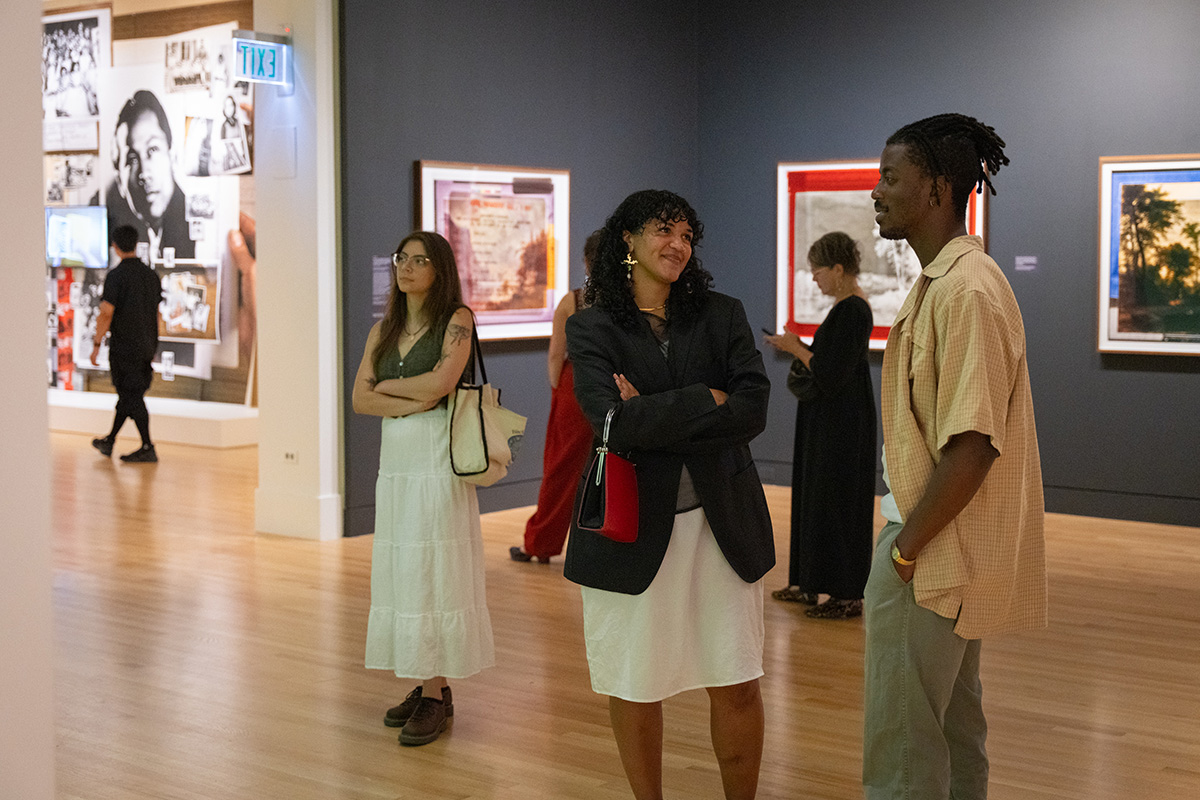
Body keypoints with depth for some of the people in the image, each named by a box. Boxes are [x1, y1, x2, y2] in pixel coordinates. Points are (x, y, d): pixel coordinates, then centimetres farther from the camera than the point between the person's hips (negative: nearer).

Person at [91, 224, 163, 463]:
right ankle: (109, 441, 27)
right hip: (147, 345, 7)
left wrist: (96, 345, -10)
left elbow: (106, 314, -16)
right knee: (128, 394, 15)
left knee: (132, 396, -4)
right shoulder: (152, 275, 9)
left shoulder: (116, 275, -12)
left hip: (124, 345, -7)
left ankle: (148, 448, -6)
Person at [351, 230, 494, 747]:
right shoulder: (383, 330, 14)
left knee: (434, 570, -6)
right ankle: (425, 687, 14)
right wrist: (414, 402, -11)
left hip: (439, 457, -7)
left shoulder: (457, 320, -5)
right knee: (400, 569, 6)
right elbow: (360, 399, 4)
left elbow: (442, 380, -19)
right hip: (395, 457, 7)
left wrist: (388, 385, -3)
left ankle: (436, 695, -1)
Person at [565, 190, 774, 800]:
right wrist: (708, 400, -12)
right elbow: (614, 422, -17)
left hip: (719, 520, 2)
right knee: (635, 686, 10)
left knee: (737, 684, 5)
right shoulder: (591, 328, -1)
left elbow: (753, 410, -8)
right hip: (631, 523, -1)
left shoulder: (722, 316, 5)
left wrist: (655, 417, -14)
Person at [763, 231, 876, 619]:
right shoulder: (850, 306, 11)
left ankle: (848, 596, 4)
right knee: (814, 497, 15)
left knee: (836, 503, -3)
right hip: (827, 422, 10)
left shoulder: (851, 311, -20)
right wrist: (802, 350, 8)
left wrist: (796, 349, -11)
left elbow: (831, 377, -23)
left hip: (841, 425, -10)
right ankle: (811, 583, 25)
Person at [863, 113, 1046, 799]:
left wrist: (905, 551, -18)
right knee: (954, 726, 20)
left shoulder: (967, 291, -21)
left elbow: (972, 447, -26)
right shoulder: (942, 280, 12)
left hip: (934, 559, -10)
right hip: (948, 551, 10)